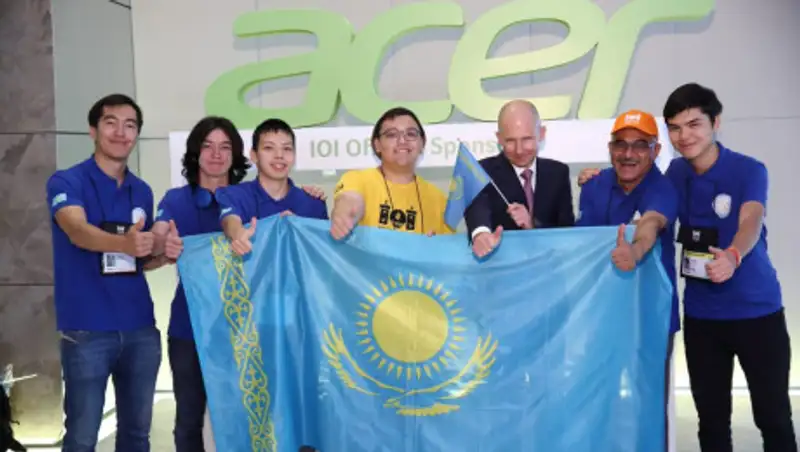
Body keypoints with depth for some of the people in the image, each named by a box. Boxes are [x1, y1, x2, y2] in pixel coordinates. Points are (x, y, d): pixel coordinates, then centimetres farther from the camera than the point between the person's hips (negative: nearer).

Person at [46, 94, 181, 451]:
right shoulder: (66, 182, -5)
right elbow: (78, 231, -25)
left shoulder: (142, 191, 11)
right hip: (86, 331, -5)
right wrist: (124, 243, -45)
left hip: (140, 328, 5)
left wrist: (164, 254, -5)